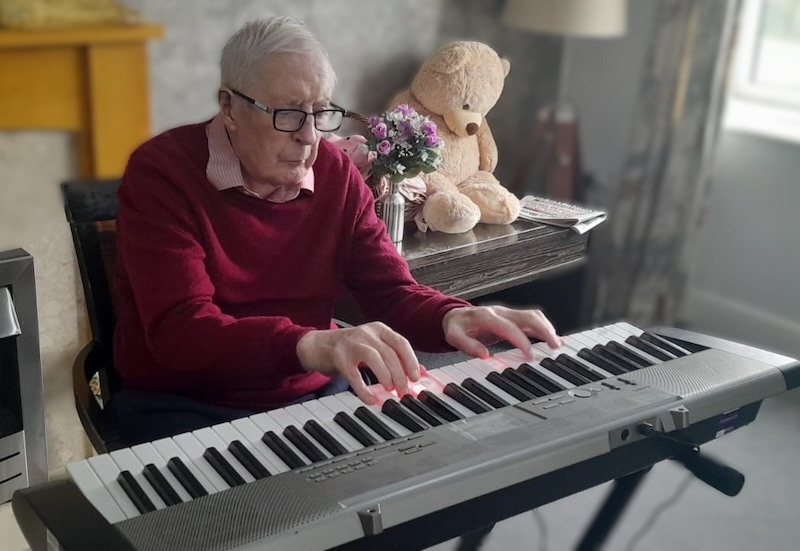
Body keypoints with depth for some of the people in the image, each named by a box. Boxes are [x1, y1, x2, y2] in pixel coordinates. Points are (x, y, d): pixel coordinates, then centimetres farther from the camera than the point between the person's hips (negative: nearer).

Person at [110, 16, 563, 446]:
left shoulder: (336, 174, 1)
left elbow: (392, 290, -1)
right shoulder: (162, 172, -15)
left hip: (313, 395, 5)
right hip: (184, 405, -5)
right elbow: (180, 330, -27)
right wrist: (311, 346, -44)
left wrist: (451, 318, -25)